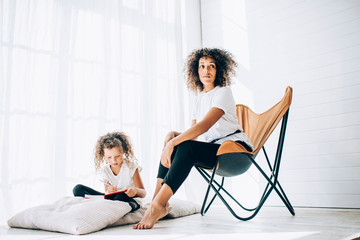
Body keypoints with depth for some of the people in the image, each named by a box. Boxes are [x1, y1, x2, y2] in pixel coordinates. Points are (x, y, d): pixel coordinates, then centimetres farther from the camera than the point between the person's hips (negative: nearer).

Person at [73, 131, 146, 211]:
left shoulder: (131, 166, -11)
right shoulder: (104, 170, -1)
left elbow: (143, 194, -10)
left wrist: (135, 190, -35)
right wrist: (108, 192, -28)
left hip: (130, 200, -5)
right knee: (78, 189, -10)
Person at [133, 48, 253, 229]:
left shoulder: (224, 92, -6)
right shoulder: (199, 100, 17)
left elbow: (205, 125, -21)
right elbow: (193, 134, 10)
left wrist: (174, 141, -28)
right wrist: (173, 135, -10)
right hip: (212, 150, 7)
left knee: (186, 147, -30)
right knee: (172, 146, -12)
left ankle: (158, 205, -34)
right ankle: (157, 201, -21)